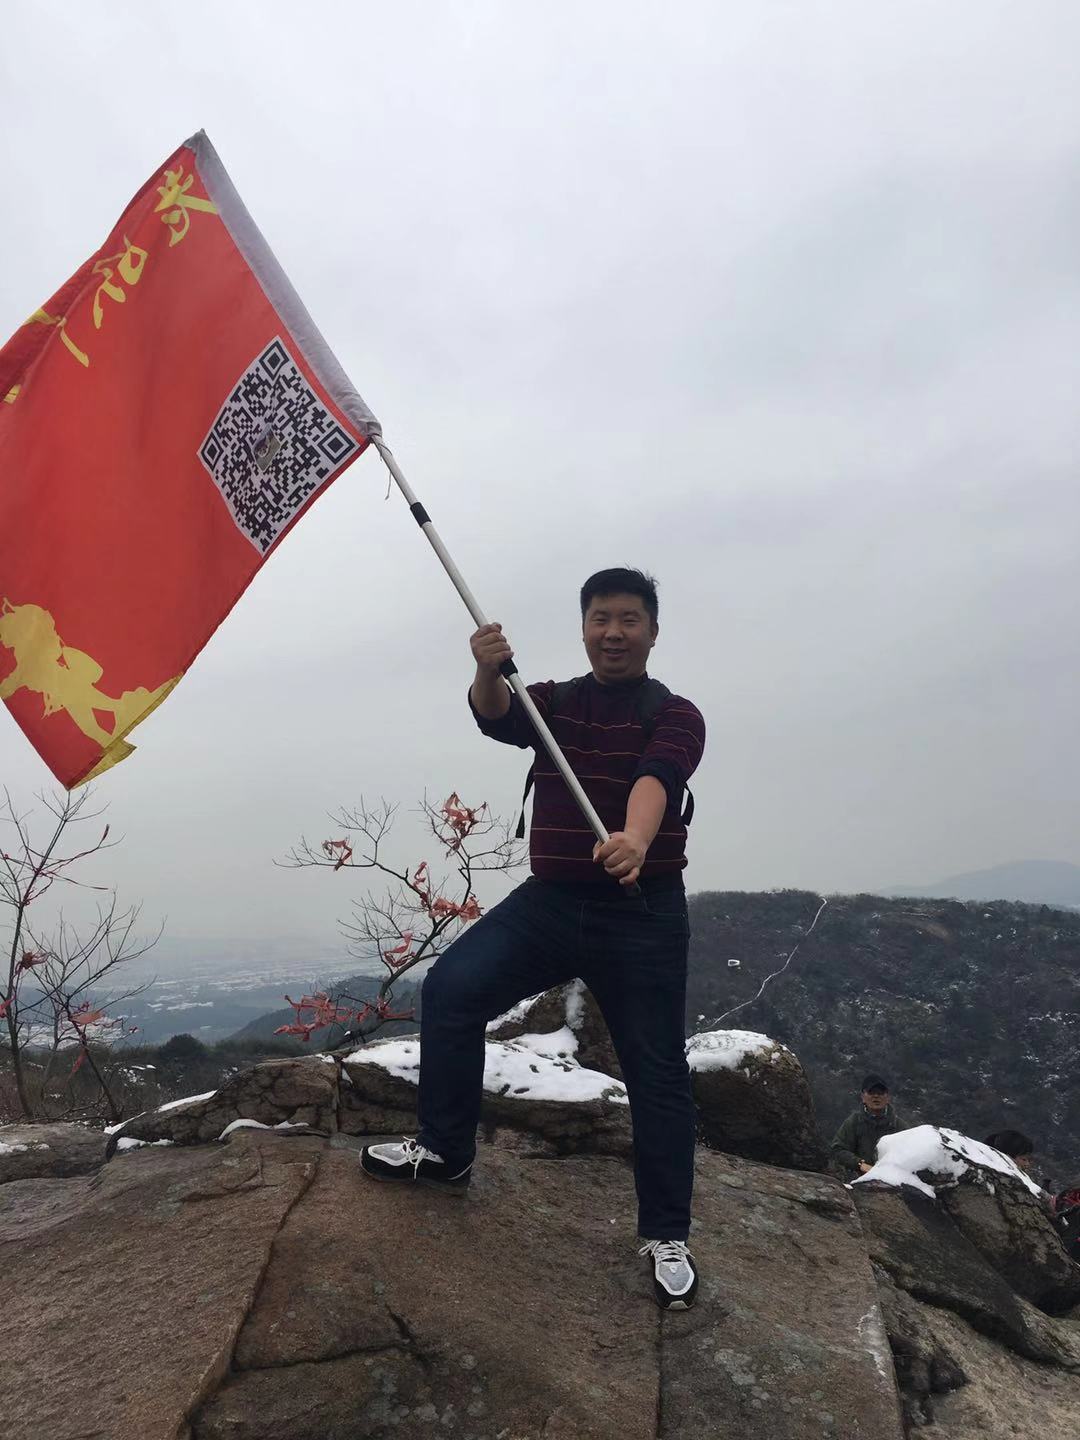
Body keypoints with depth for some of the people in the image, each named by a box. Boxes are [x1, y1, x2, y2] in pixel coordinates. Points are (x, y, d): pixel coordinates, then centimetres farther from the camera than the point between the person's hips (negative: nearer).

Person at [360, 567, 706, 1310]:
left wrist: (635, 843, -49)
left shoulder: (675, 716, -6)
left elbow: (655, 780, -28)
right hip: (548, 900, 4)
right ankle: (447, 1150, 9)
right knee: (450, 987, -9)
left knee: (657, 1073, 2)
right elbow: (497, 716, -15)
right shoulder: (553, 702, 7)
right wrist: (488, 672, -38)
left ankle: (667, 1236, 18)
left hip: (643, 915, -3)